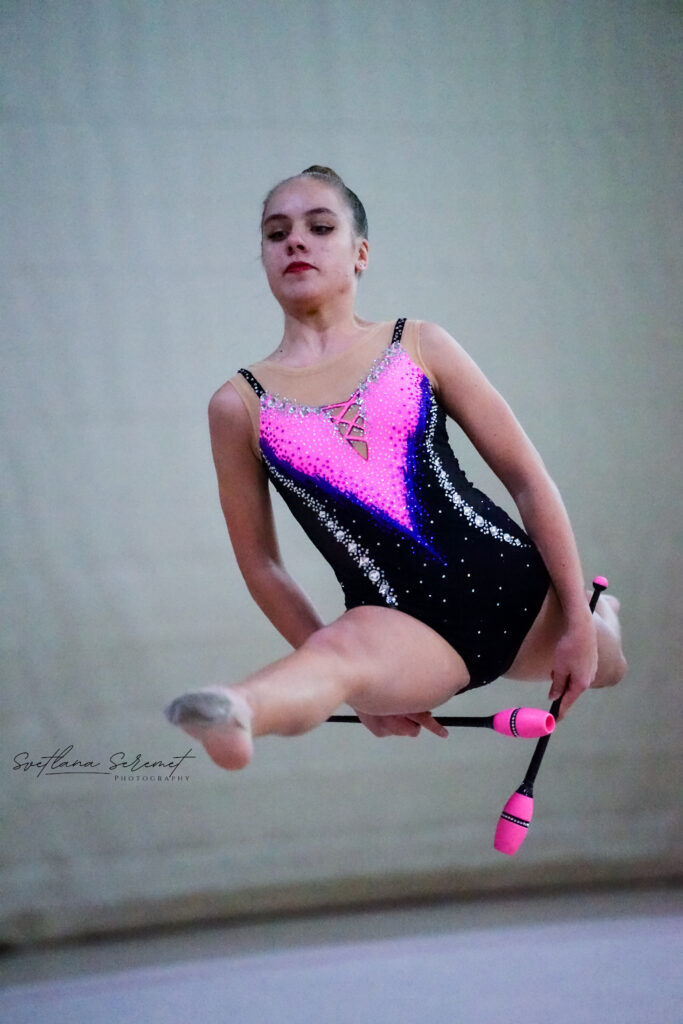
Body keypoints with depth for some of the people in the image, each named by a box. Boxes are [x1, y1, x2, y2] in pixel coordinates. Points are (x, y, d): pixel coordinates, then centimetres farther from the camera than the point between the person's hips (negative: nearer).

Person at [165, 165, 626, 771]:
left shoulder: (420, 346, 2)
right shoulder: (240, 405, 2)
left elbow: (529, 479, 4)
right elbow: (260, 564, 8)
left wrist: (579, 620, 2)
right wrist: (369, 687, 6)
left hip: (515, 587, 3)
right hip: (408, 629, -3)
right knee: (344, 645, -36)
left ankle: (602, 618, 63)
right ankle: (237, 713, -67)